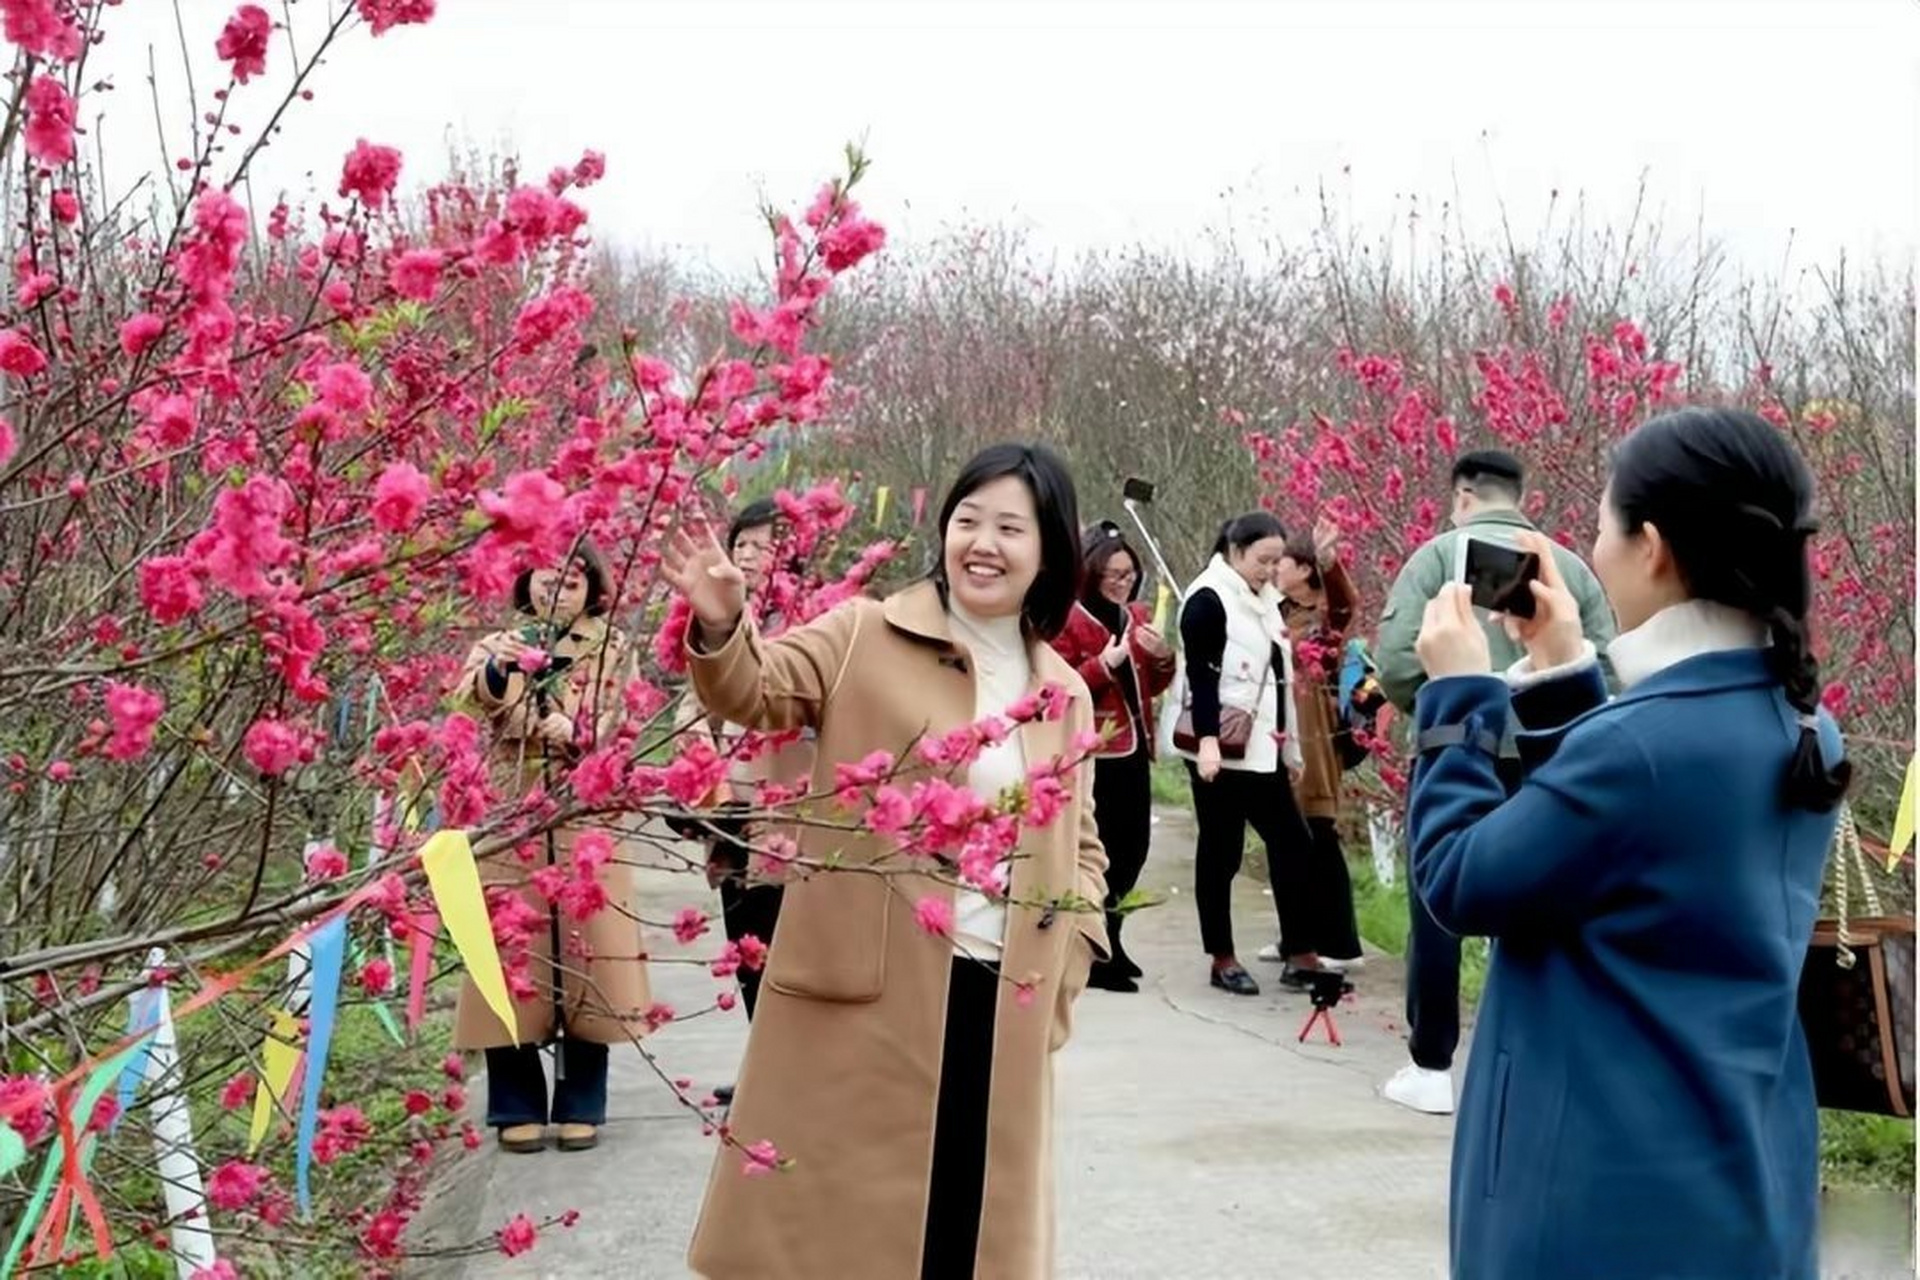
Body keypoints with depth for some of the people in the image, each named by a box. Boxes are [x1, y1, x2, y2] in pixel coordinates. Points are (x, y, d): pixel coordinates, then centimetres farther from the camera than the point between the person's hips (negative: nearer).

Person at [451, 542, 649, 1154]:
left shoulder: (615, 650, 9)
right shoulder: (498, 646, 8)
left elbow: (622, 728, -1)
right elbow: (471, 697, -13)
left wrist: (579, 736, -21)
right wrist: (499, 672, -36)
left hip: (588, 825, 0)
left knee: (586, 953, 1)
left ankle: (581, 1105, 12)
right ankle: (518, 1106, 10)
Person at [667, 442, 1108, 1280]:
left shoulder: (1065, 693, 13)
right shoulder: (866, 636, 1)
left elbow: (1081, 845, 20)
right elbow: (760, 688, -11)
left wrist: (1067, 965, 7)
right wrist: (719, 626, -32)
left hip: (1002, 1007, 4)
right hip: (864, 996, -4)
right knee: (837, 1208, 3)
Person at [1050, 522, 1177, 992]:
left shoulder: (1136, 615, 15)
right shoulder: (1069, 619, -8)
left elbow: (1154, 687, 20)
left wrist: (1163, 658, 0)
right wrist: (1105, 664, -22)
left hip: (1132, 749, 8)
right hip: (1094, 754, -7)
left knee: (1133, 848, 10)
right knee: (1102, 852, -6)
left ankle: (1106, 942, 26)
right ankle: (1096, 956, 3)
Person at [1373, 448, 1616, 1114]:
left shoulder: (1439, 554, -3)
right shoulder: (1569, 566, 7)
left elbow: (1396, 658, -11)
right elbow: (1607, 668, 1)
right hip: (1543, 762, 3)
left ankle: (1431, 1067, 10)